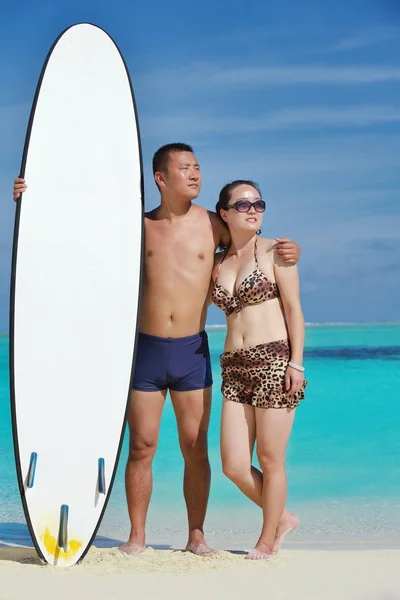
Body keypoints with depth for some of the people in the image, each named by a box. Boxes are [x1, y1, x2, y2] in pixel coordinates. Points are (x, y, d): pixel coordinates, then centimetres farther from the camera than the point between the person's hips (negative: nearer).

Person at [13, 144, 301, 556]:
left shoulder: (213, 225, 1)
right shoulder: (140, 226, 4)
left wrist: (290, 252, -12)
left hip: (192, 351, -1)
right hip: (146, 350, 1)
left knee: (195, 448, 3)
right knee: (141, 447, 3)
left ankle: (196, 535, 14)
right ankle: (136, 537, 12)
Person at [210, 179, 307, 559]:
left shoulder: (273, 251, 1)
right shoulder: (217, 262, 13)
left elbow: (293, 308, -3)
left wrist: (296, 363, -10)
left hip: (274, 362, -5)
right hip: (234, 369, 5)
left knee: (270, 460, 1)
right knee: (234, 466, -1)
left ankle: (268, 539, 18)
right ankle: (282, 518, 23)